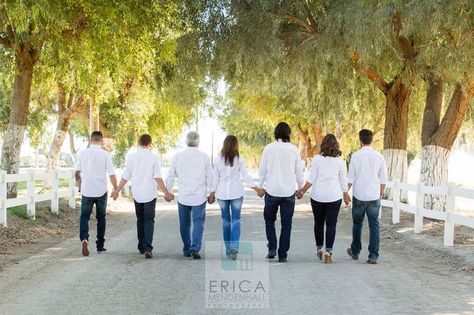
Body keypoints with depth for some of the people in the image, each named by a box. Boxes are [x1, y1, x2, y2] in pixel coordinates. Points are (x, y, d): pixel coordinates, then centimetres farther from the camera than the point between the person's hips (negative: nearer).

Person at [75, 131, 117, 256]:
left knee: (84, 217, 5)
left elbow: (77, 172, 8)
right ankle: (100, 246, 18)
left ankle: (84, 239, -20)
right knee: (101, 218, 13)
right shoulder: (105, 154, -7)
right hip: (101, 191, -1)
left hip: (86, 191, 1)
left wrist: (80, 186, 23)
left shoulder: (83, 153, 1)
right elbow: (111, 174, -8)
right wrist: (116, 189, 5)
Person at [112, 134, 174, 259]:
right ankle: (147, 248, -14)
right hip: (150, 194, -3)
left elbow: (125, 177, 2)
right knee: (149, 221, 0)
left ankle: (141, 247, 21)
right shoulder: (154, 158, -7)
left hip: (136, 194, 3)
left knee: (140, 220, 16)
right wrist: (166, 193, -5)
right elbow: (158, 178, -10)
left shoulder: (132, 157, 1)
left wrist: (117, 191, 12)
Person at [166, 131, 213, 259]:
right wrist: (211, 194, 12)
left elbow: (170, 176, 4)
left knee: (184, 224, 12)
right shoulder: (204, 156, -3)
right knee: (198, 222, 0)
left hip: (183, 196, 1)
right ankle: (195, 249, -15)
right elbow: (210, 177, 2)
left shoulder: (177, 156, -1)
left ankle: (187, 250, 18)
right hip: (199, 196, -1)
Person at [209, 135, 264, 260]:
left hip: (222, 194, 2)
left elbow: (215, 177, 2)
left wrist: (213, 192, 11)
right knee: (236, 220, 1)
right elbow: (245, 176, -5)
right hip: (236, 193, -2)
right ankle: (234, 247, -15)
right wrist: (256, 188, 2)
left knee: (226, 220, 10)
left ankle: (228, 249, 15)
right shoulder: (239, 159, -7)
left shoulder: (218, 159, -2)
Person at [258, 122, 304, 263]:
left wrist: (260, 186, 17)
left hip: (271, 190, 0)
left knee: (269, 220, 18)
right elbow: (299, 172, 3)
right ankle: (283, 255, 10)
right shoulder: (294, 149, -3)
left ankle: (272, 248, 4)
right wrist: (301, 187, 19)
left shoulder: (269, 148, -4)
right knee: (286, 224, 9)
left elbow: (262, 170, 2)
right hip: (289, 191, 0)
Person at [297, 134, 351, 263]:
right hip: (334, 197, 0)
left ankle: (319, 249, 26)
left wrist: (302, 191, 6)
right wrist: (346, 196, 18)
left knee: (318, 223, 17)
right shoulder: (340, 162, 0)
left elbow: (311, 180, -6)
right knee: (331, 225, 2)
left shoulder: (316, 159, -4)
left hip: (318, 196, 0)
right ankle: (328, 252, -7)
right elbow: (343, 182, 4)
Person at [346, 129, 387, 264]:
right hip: (374, 196, 1)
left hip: (359, 196, -1)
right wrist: (380, 194, 17)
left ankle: (355, 252, 28)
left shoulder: (356, 156, -6)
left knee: (357, 224, 15)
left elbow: (351, 178, -5)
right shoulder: (379, 156, -1)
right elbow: (383, 180, 2)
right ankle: (373, 255, -3)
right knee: (374, 225, 3)